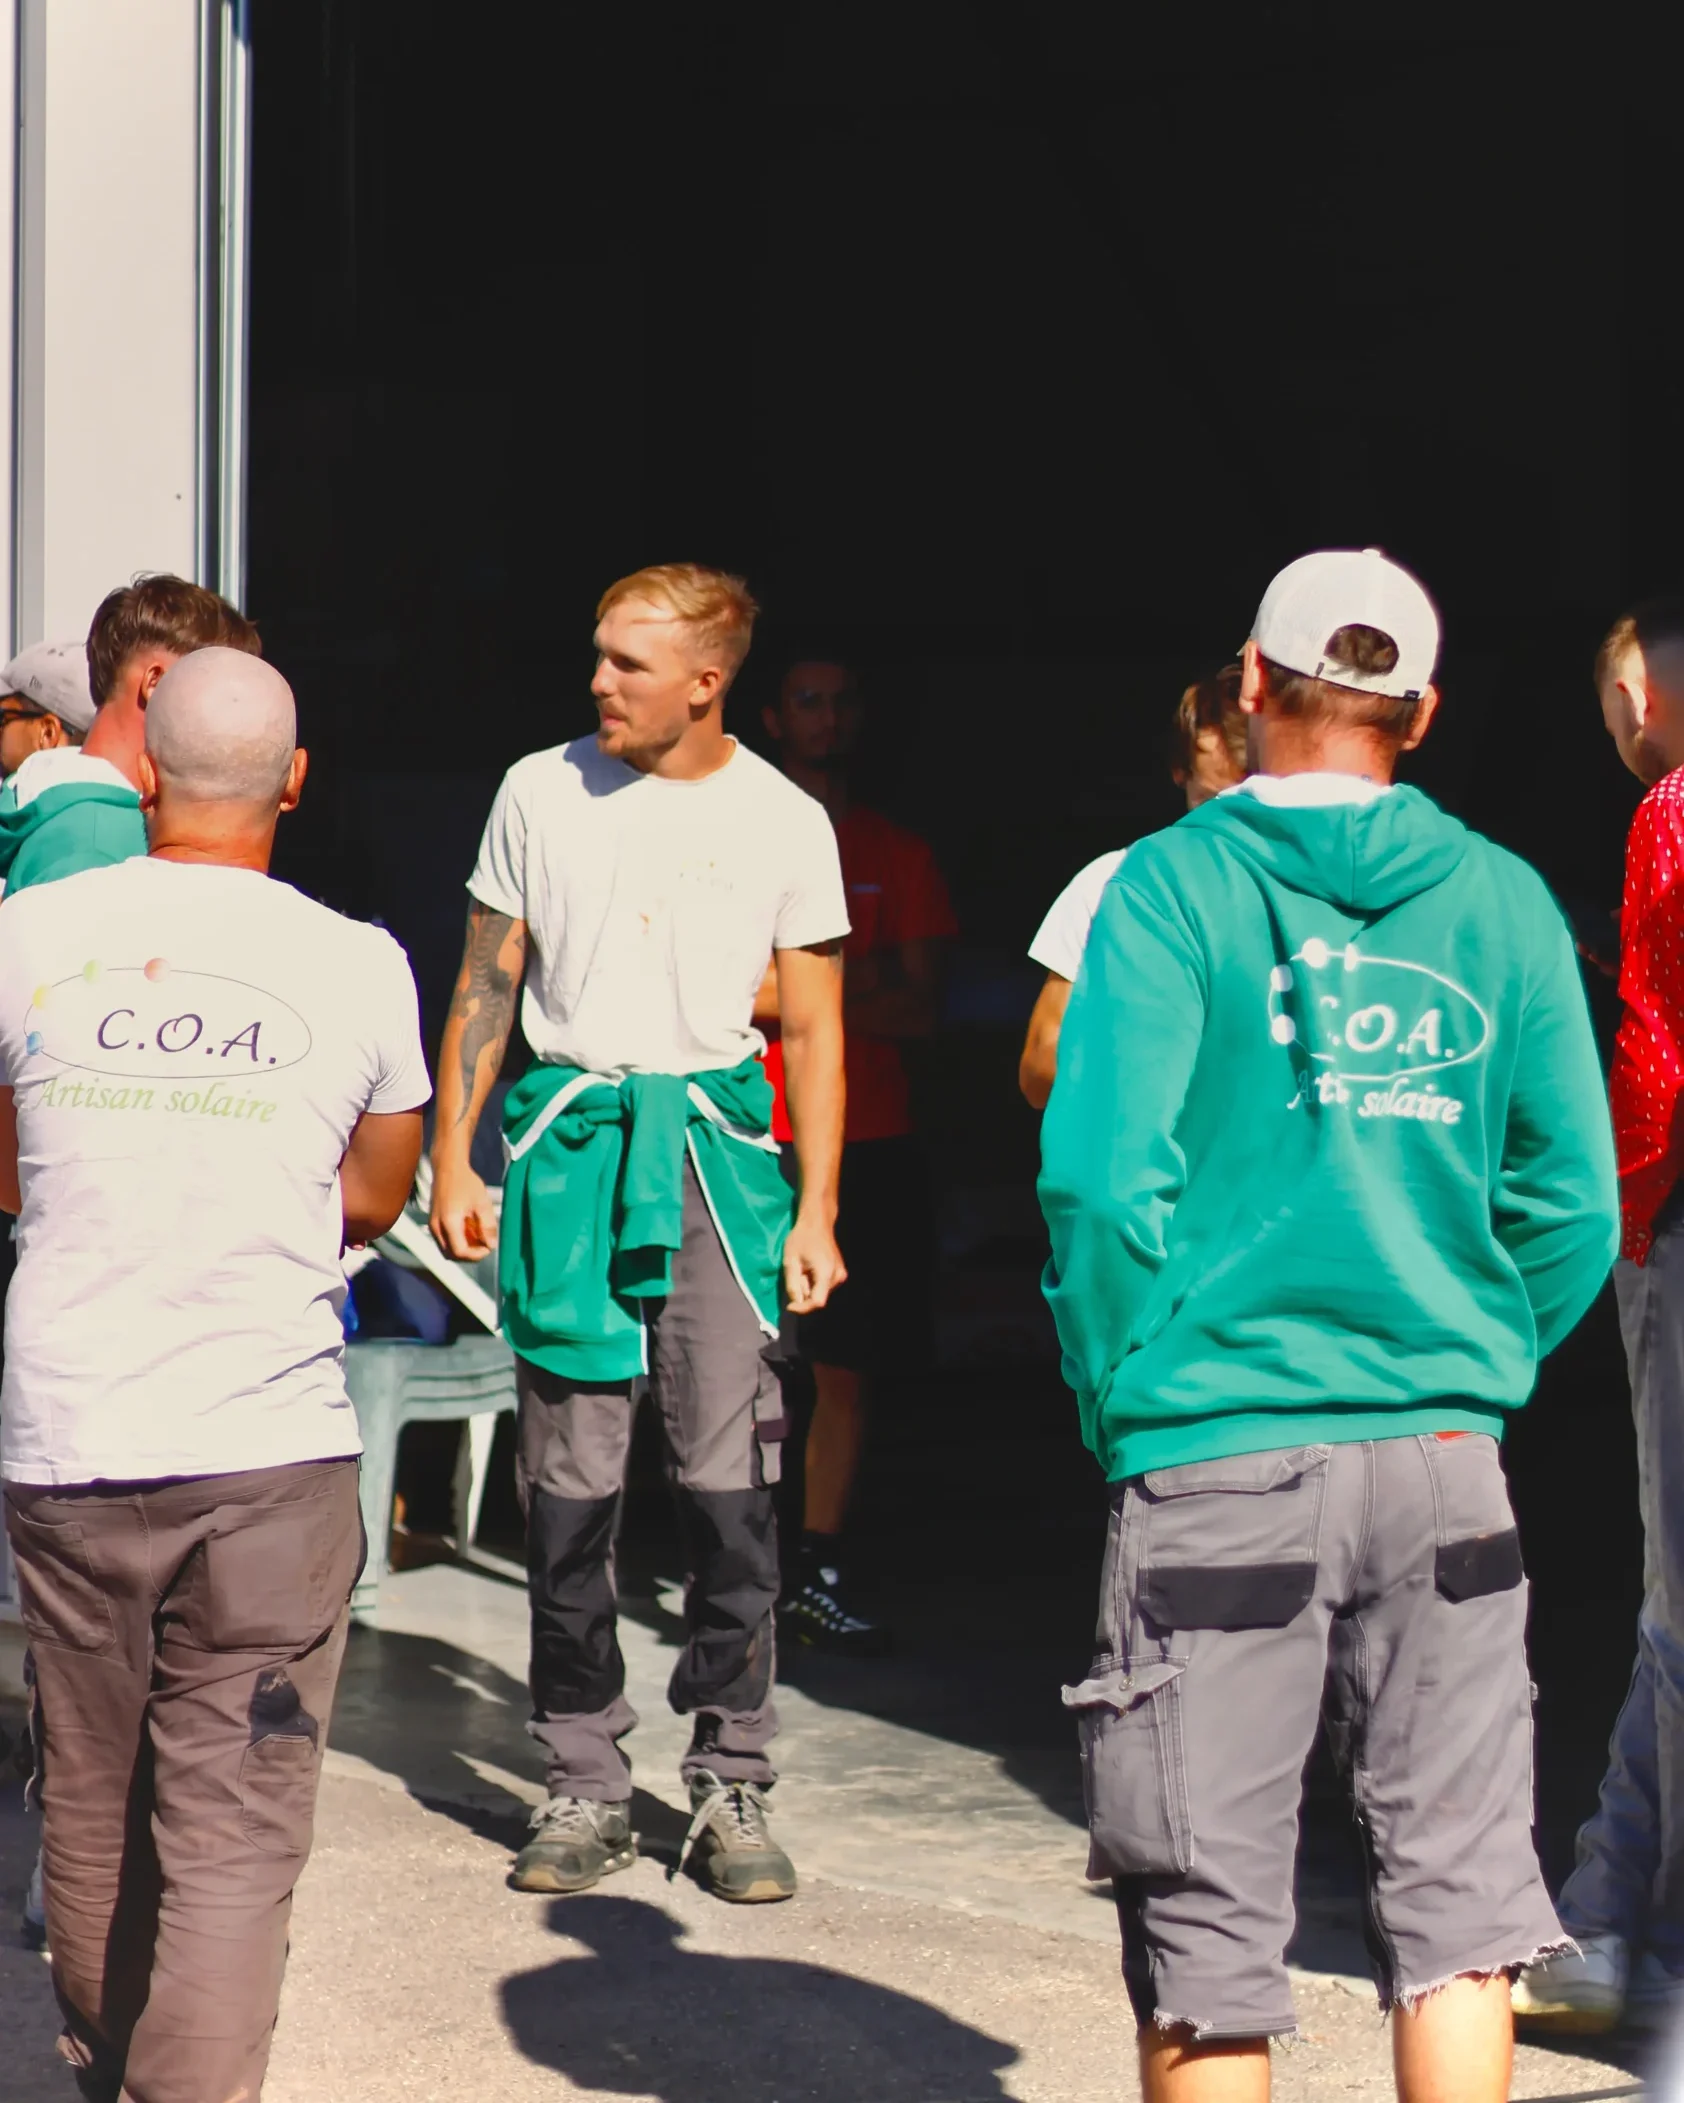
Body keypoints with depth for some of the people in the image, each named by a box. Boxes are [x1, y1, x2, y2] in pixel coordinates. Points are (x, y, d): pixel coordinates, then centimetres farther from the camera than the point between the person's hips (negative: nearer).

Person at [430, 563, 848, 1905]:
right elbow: (485, 990, 13)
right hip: (568, 1135, 1)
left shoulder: (783, 821, 4)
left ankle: (731, 1785, 5)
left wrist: (817, 1211, 0)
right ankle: (586, 1784, 11)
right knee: (570, 1482, 1)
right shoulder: (542, 792, 7)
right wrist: (454, 1162, 6)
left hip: (719, 1144, -1)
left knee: (730, 1482, -5)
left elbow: (814, 1030, 7)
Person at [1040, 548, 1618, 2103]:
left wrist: (1119, 1394, 1)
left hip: (1223, 1453, -2)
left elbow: (1104, 1176, -11)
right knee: (1456, 1883, 10)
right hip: (1446, 1461, 3)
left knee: (1211, 1915, 6)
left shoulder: (1178, 885, -4)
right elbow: (1573, 1204, 5)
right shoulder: (1502, 902, 5)